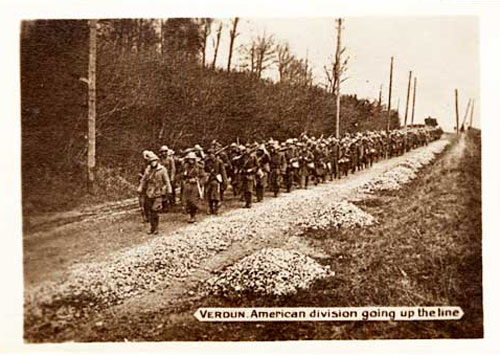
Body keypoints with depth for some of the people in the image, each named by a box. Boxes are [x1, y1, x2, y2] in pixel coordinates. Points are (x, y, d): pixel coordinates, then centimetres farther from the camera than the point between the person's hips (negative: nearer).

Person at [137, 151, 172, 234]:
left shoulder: (162, 169, -6)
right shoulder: (148, 169, 6)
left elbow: (167, 181, -2)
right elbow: (143, 180, 12)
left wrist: (169, 191, -3)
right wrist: (140, 189, 6)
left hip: (158, 194, -4)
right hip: (148, 193, 4)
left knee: (154, 211, -9)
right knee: (149, 211, 7)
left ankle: (155, 228, 5)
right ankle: (153, 227, 19)